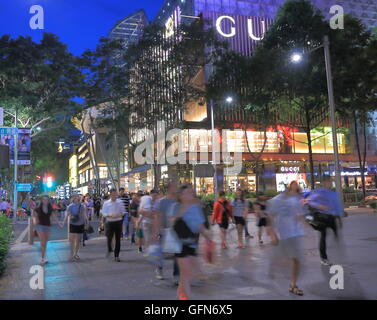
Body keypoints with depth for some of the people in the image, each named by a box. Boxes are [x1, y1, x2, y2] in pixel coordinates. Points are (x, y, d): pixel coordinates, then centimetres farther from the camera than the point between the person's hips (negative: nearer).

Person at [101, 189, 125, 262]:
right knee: (109, 238, -3)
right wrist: (110, 215, -17)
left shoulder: (120, 202, 2)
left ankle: (116, 256, 15)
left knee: (118, 239, 4)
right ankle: (109, 250, 31)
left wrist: (120, 214, -15)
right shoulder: (106, 203, 0)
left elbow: (123, 211, 7)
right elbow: (103, 213, 0)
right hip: (110, 222, -1)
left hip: (118, 222, 1)